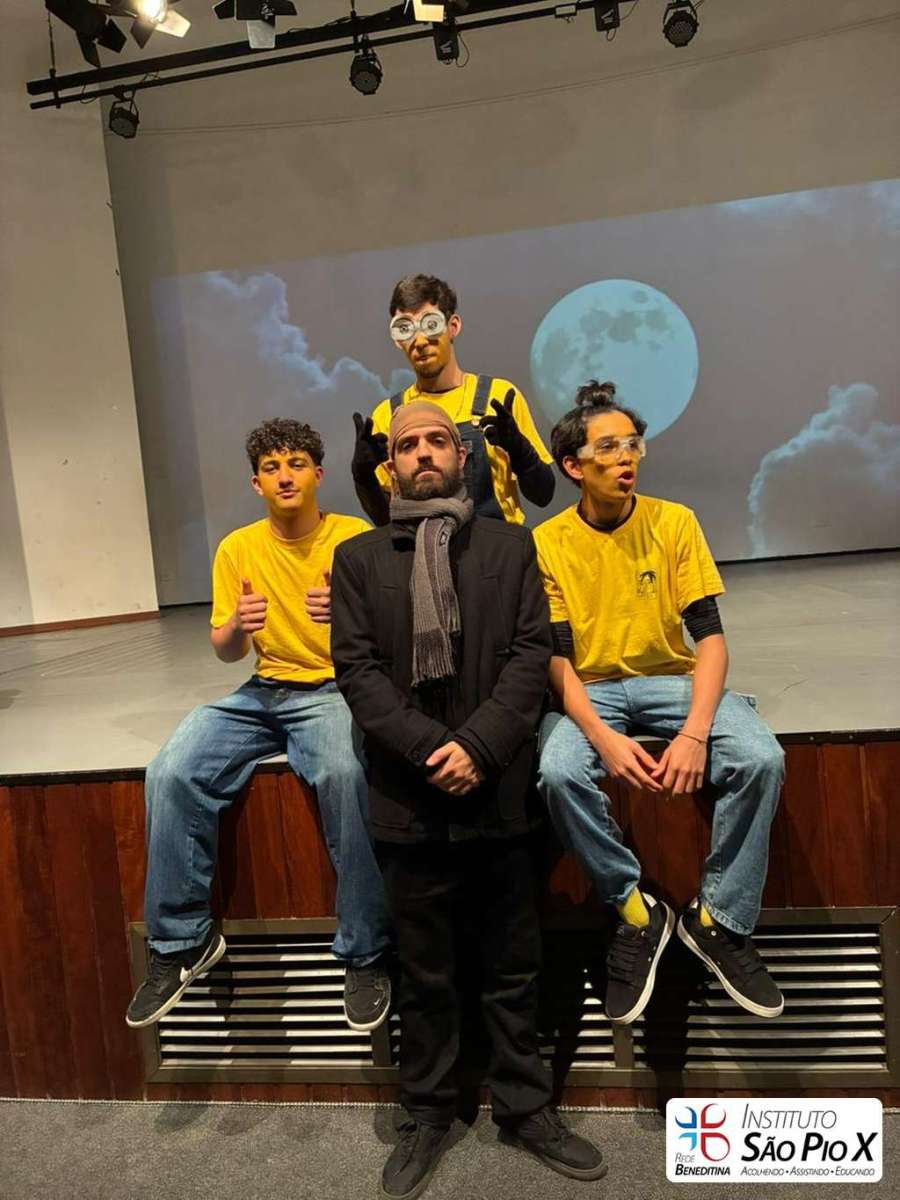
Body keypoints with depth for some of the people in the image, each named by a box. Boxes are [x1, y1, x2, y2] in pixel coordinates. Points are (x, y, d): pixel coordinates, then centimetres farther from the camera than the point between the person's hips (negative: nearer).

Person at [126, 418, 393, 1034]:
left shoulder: (356, 538, -3)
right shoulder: (237, 549, 7)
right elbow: (227, 653, 8)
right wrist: (237, 626, -16)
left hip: (336, 689, -4)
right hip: (264, 692, 4)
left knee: (343, 774, -35)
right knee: (171, 775, -20)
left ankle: (365, 954, -16)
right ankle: (183, 941, 0)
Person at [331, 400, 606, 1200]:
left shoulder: (511, 546, 7)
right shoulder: (358, 558, 7)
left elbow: (533, 653, -2)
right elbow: (357, 666, -3)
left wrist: (478, 746, -14)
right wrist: (430, 750, -14)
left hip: (499, 788, 0)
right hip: (410, 794, 0)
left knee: (514, 968, 14)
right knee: (425, 975, 14)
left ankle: (525, 1108, 34)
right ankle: (427, 1116, 33)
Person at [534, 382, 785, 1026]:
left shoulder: (673, 522, -2)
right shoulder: (547, 543, -4)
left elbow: (709, 635, -7)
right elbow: (556, 656, -8)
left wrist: (696, 731, -23)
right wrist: (602, 736, -25)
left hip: (671, 680, 1)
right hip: (589, 690, -1)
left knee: (761, 758, -25)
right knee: (558, 772, -31)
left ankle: (720, 922, -4)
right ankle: (637, 912, -6)